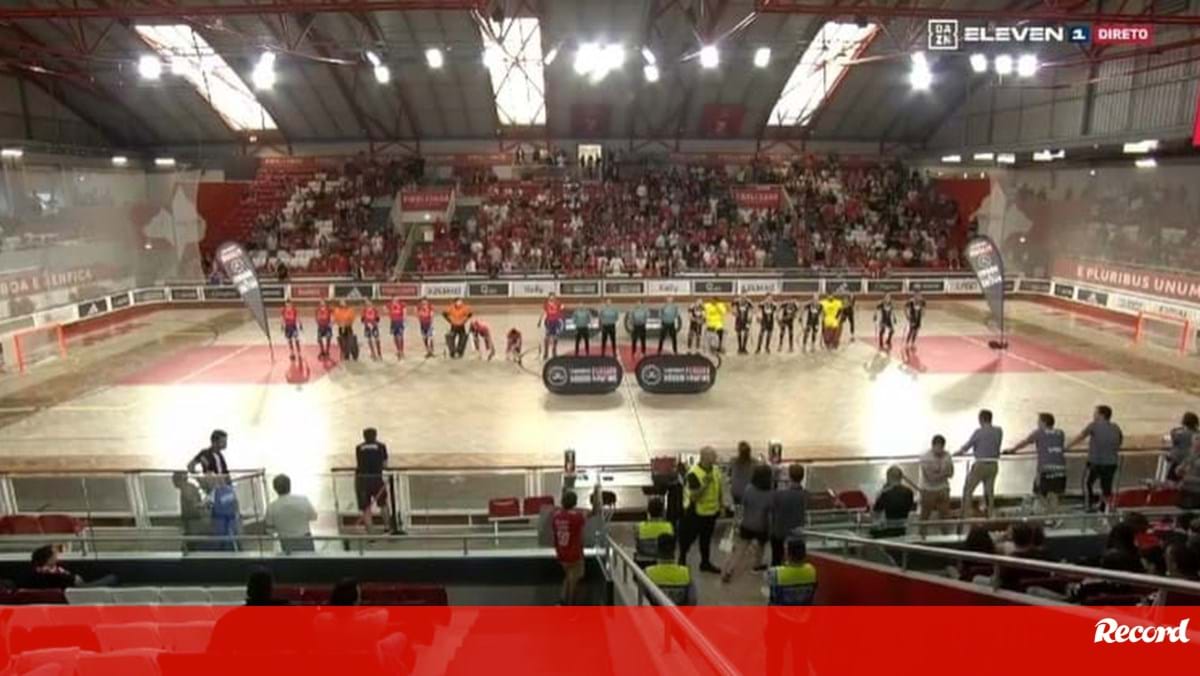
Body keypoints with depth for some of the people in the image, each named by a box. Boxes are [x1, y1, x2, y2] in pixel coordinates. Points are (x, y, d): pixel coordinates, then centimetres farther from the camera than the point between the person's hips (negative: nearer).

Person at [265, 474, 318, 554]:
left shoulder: (271, 507, -16)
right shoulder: (303, 500, -19)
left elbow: (270, 528, -4)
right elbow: (314, 517, -4)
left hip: (286, 544, 1)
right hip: (304, 541, -1)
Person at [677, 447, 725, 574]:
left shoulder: (716, 470, -4)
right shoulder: (693, 474, -26)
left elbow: (719, 487, 11)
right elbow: (694, 496, -27)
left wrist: (721, 504, 11)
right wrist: (705, 484, -36)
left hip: (711, 511, 6)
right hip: (696, 512, -6)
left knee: (706, 538, 21)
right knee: (688, 538, 12)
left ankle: (705, 563, 36)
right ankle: (682, 560, 32)